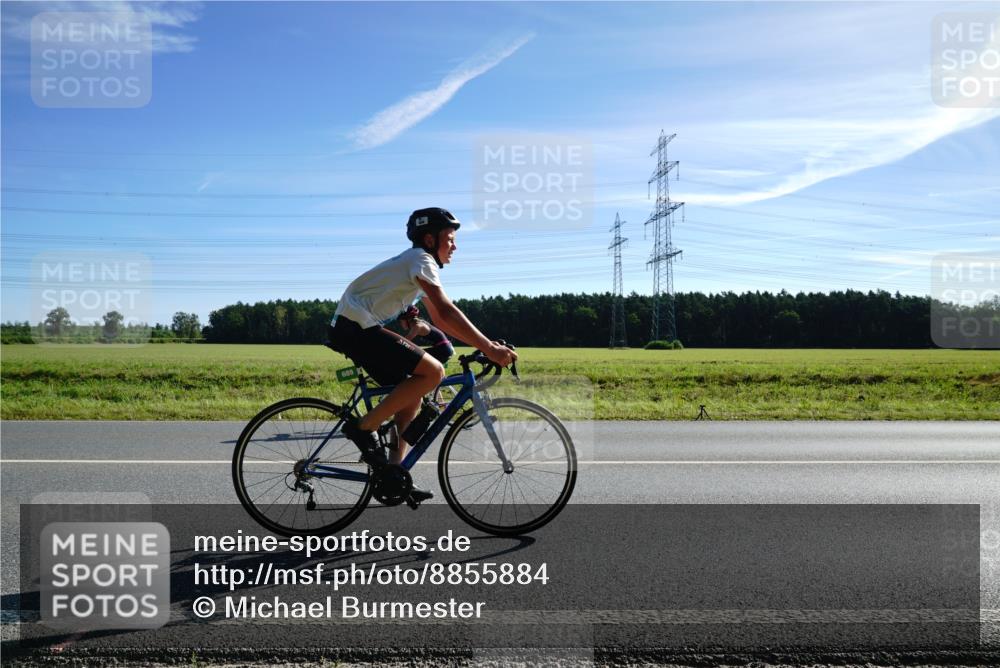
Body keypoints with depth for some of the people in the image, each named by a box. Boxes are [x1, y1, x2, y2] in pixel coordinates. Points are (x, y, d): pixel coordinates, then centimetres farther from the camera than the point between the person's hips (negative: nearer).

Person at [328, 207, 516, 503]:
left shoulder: (418, 266, 21)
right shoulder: (421, 259, -10)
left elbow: (440, 319, 20)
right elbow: (447, 311, -22)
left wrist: (485, 344, 13)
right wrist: (489, 348, -24)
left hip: (352, 329, 11)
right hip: (357, 327, -11)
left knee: (413, 389, 11)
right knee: (433, 371, -18)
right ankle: (363, 427, -11)